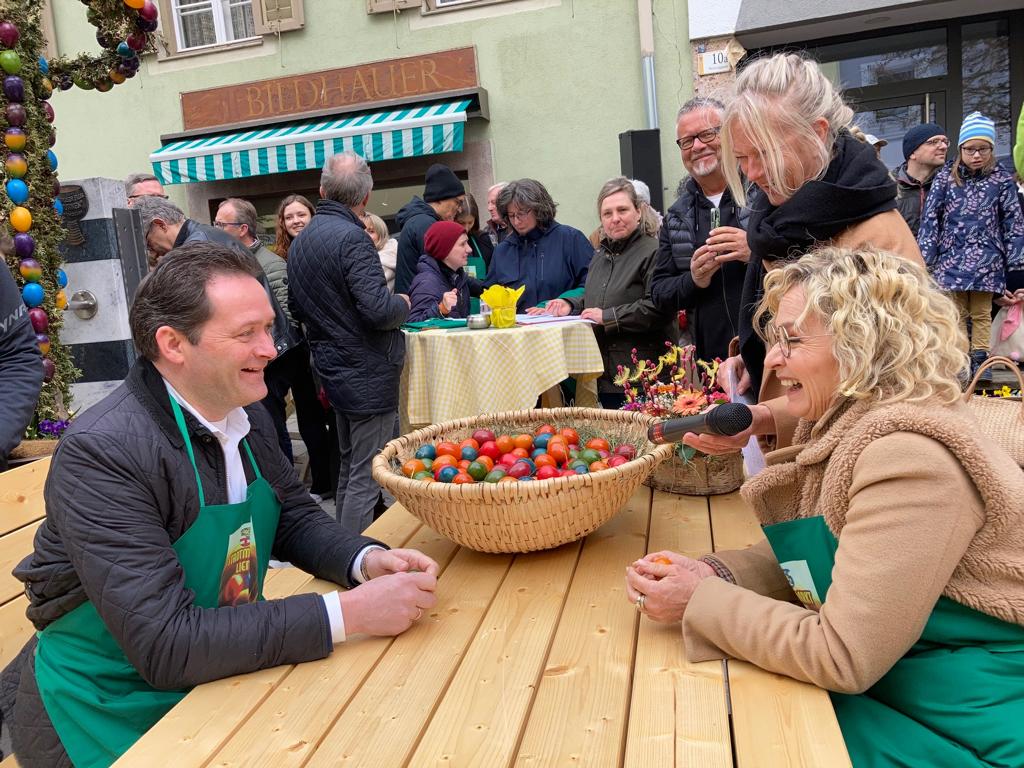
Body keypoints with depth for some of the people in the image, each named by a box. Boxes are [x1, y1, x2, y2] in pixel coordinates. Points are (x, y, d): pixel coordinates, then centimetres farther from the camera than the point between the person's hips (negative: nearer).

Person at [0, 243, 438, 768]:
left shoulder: (246, 413, -5)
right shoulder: (102, 451, -26)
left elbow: (295, 518, 7)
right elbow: (166, 646, -29)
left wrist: (367, 561, -13)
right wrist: (349, 613, -31)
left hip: (217, 675, 6)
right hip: (114, 713, -6)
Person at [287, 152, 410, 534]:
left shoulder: (301, 240, 10)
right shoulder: (351, 238, -18)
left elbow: (297, 309, 20)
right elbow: (379, 309, -26)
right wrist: (403, 302, -6)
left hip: (333, 370, 9)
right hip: (368, 374, -9)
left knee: (349, 468, 21)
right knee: (366, 477, -1)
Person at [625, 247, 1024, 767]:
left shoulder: (910, 459, -27)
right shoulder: (847, 427, 0)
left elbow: (842, 656, -26)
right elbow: (810, 556, 7)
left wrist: (700, 602, -18)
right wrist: (713, 574, -10)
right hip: (893, 686, 7)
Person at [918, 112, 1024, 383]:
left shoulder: (1002, 180, 3)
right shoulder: (946, 179, 2)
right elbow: (930, 218, 2)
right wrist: (926, 257, -3)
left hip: (986, 260, 0)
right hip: (952, 257, 0)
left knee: (981, 314, 5)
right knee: (958, 313, 5)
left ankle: (980, 360, 12)